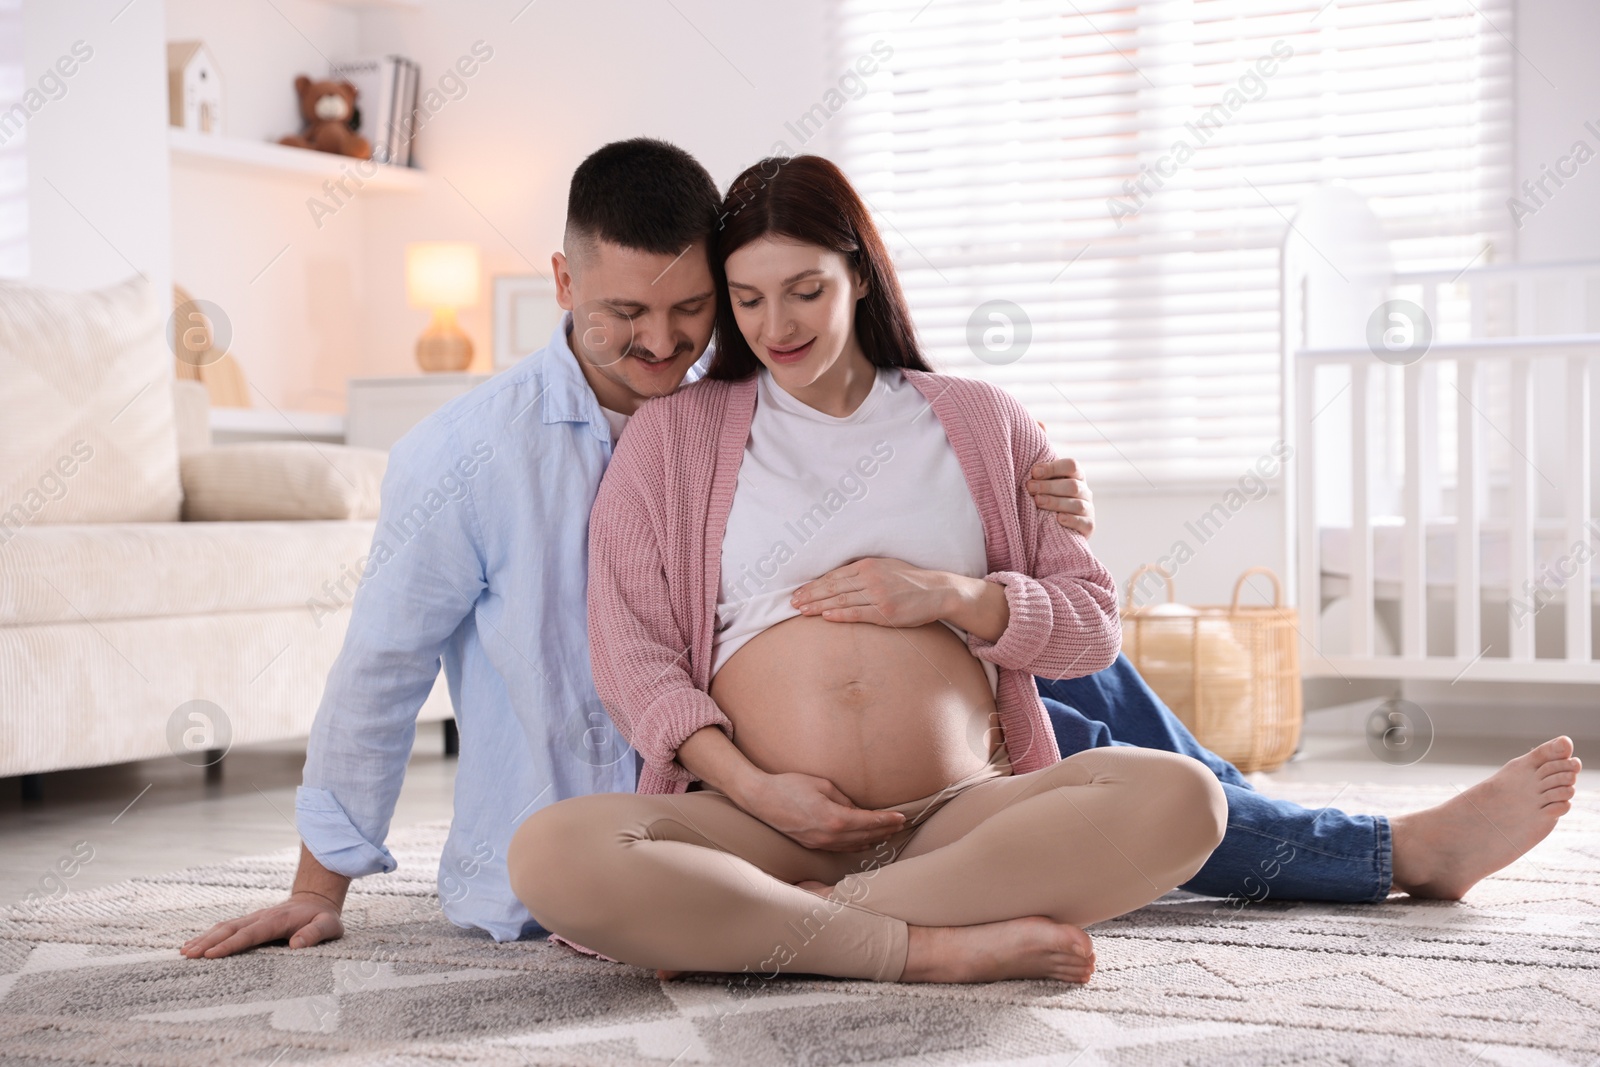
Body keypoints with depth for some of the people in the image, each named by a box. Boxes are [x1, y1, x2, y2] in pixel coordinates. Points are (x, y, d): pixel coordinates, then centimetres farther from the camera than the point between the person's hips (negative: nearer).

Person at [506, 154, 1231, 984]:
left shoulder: (979, 423, 18)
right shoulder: (673, 434, 15)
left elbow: (1094, 625, 17)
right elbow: (631, 647, 7)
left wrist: (952, 595, -3)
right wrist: (750, 787, -9)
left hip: (964, 814, 1)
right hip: (763, 822, -1)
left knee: (1182, 798, -29)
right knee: (551, 853, -32)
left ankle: (797, 922, -26)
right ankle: (939, 948, -27)